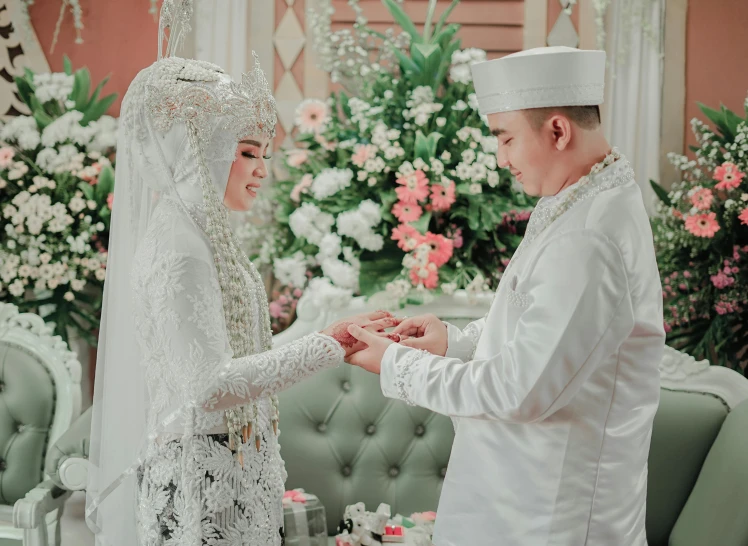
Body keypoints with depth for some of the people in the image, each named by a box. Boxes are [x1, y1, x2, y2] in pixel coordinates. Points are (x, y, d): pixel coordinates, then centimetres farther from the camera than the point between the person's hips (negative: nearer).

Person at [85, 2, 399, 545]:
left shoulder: (204, 236, 10)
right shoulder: (178, 250, -18)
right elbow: (207, 386, -26)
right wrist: (327, 345, -22)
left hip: (235, 471, 9)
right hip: (203, 477, -9)